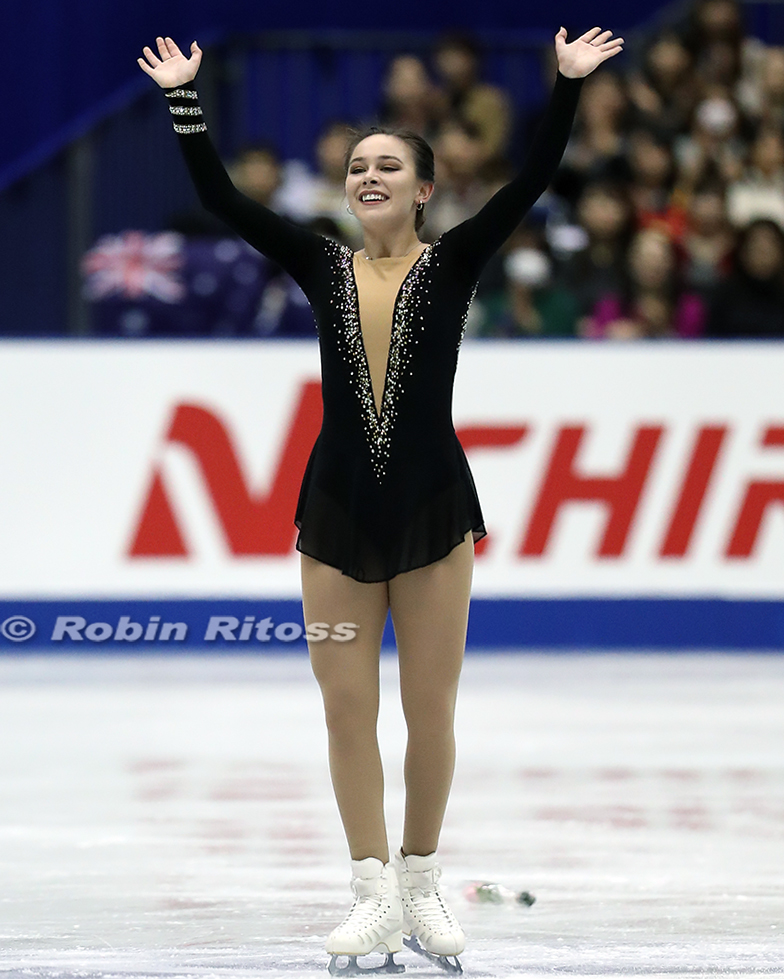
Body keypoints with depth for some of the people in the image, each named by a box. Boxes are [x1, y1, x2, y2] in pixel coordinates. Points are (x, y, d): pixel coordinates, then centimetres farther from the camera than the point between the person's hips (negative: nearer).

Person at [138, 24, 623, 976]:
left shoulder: (453, 263, -2)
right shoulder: (322, 267, 3)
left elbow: (530, 182, -13)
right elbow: (222, 197, -1)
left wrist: (568, 85, -21)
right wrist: (185, 100, -7)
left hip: (432, 506, -2)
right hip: (338, 510, 2)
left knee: (430, 711, 4)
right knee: (347, 710, 2)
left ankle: (420, 886, 19)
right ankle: (374, 893, 10)